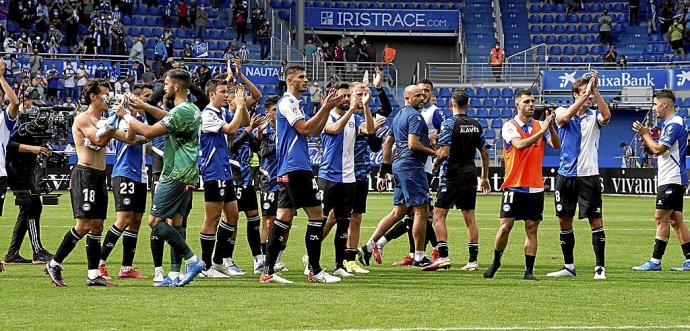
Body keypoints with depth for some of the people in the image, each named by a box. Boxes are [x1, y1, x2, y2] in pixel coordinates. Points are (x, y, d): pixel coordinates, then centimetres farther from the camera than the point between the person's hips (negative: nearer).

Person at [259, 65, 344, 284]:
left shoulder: (292, 103, 23)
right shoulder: (288, 102, -8)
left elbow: (315, 131, 23)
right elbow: (304, 129, -16)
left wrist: (327, 109, 12)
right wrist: (325, 108, -13)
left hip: (287, 171, 10)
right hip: (296, 168, -10)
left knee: (284, 216, 5)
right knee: (316, 214, -7)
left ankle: (268, 271, 1)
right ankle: (315, 270, -5)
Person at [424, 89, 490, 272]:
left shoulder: (449, 123, -11)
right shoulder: (476, 125, 8)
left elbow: (444, 152, -19)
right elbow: (484, 152, 12)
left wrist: (435, 164, 1)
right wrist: (484, 177, 21)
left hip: (451, 176, -6)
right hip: (470, 177, 6)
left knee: (439, 215, 0)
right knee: (470, 218, 7)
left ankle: (443, 257, -9)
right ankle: (473, 260, 4)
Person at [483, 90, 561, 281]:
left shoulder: (540, 126, 8)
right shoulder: (509, 126, -4)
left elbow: (556, 145, -4)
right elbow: (519, 144, -21)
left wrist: (550, 128, -20)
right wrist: (541, 131, -26)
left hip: (535, 187, 3)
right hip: (514, 186, -3)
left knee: (531, 229, 2)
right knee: (505, 226, -5)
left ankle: (529, 271, 4)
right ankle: (496, 262, 14)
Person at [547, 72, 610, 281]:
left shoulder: (594, 116, 2)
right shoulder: (562, 113, 3)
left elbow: (606, 116, -20)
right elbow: (565, 117, -21)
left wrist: (595, 91, -28)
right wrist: (586, 92, -27)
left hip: (589, 175, -2)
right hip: (566, 175, 2)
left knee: (596, 221, -6)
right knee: (564, 222, 7)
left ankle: (600, 267, -3)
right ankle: (569, 266, 19)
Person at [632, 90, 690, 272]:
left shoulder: (674, 124, -14)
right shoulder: (669, 123, 19)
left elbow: (658, 149, -19)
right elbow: (656, 149, 23)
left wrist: (645, 134, -6)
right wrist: (644, 136, 10)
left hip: (672, 180, -10)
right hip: (671, 180, 10)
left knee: (661, 218, -9)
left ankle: (655, 261, -9)